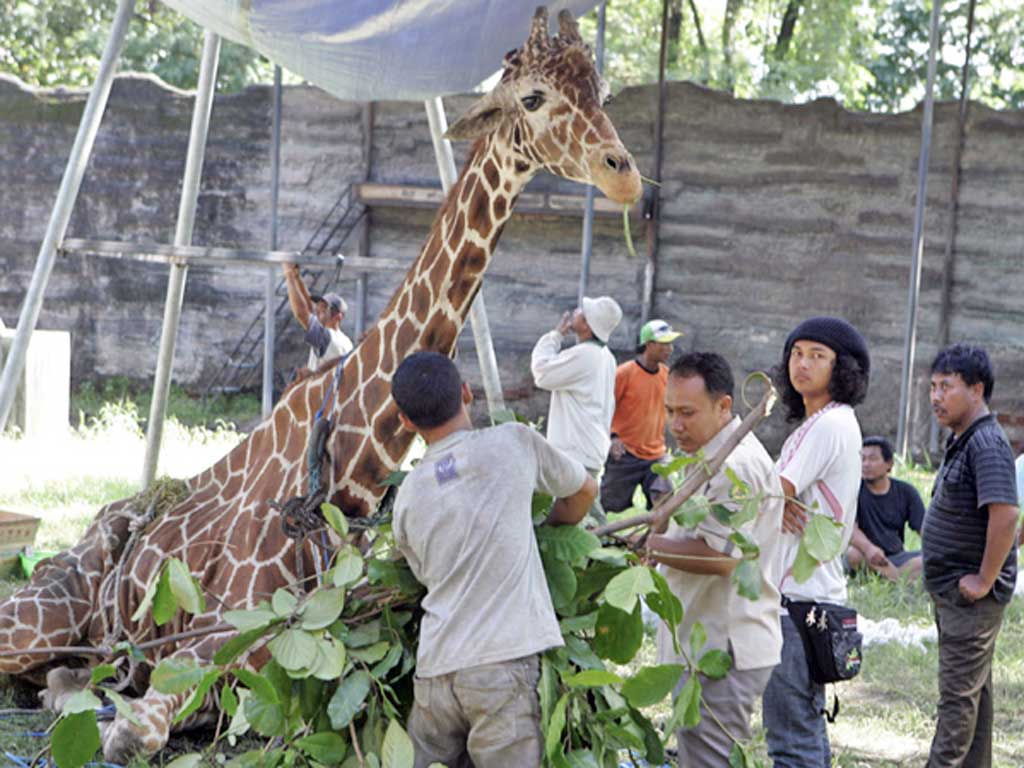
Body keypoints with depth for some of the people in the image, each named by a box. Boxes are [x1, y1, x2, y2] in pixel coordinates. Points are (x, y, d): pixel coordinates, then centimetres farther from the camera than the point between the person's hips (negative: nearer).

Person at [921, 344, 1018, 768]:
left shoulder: (987, 444, -20)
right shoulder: (961, 440, 13)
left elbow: (1005, 514, -30)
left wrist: (984, 581, -24)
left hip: (971, 597, -10)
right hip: (952, 591, 10)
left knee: (959, 695, -6)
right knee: (973, 689, 15)